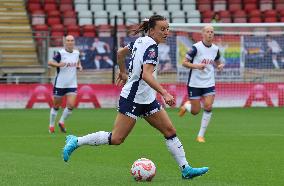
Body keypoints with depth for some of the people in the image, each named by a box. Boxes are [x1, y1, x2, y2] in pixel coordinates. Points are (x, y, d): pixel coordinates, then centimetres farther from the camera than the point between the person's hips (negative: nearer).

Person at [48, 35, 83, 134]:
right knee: (56, 106, 7)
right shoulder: (60, 53, -12)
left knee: (71, 105, -10)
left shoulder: (76, 53, 4)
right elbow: (50, 62, -18)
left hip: (72, 84, 4)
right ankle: (51, 125, 25)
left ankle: (61, 122, 14)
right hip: (60, 84, -4)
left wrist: (79, 66, 3)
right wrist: (59, 64, -35)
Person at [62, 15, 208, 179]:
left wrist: (123, 72, 35)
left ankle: (186, 169, 6)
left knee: (170, 131, 5)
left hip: (147, 100, 10)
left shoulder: (141, 40, 8)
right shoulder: (151, 47, -19)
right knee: (116, 139, -6)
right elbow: (146, 75, -30)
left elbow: (121, 53, 22)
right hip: (133, 99, -10)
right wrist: (165, 94, -35)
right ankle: (76, 141, 7)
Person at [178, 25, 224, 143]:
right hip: (195, 83, -3)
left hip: (209, 83, 3)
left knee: (208, 107, -13)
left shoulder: (215, 49, 3)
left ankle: (201, 135, -1)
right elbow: (184, 63, -9)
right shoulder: (196, 47, -12)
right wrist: (196, 66, -24)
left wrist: (220, 66, -1)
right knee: (195, 111, -1)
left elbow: (217, 62, 22)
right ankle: (186, 106, 38)